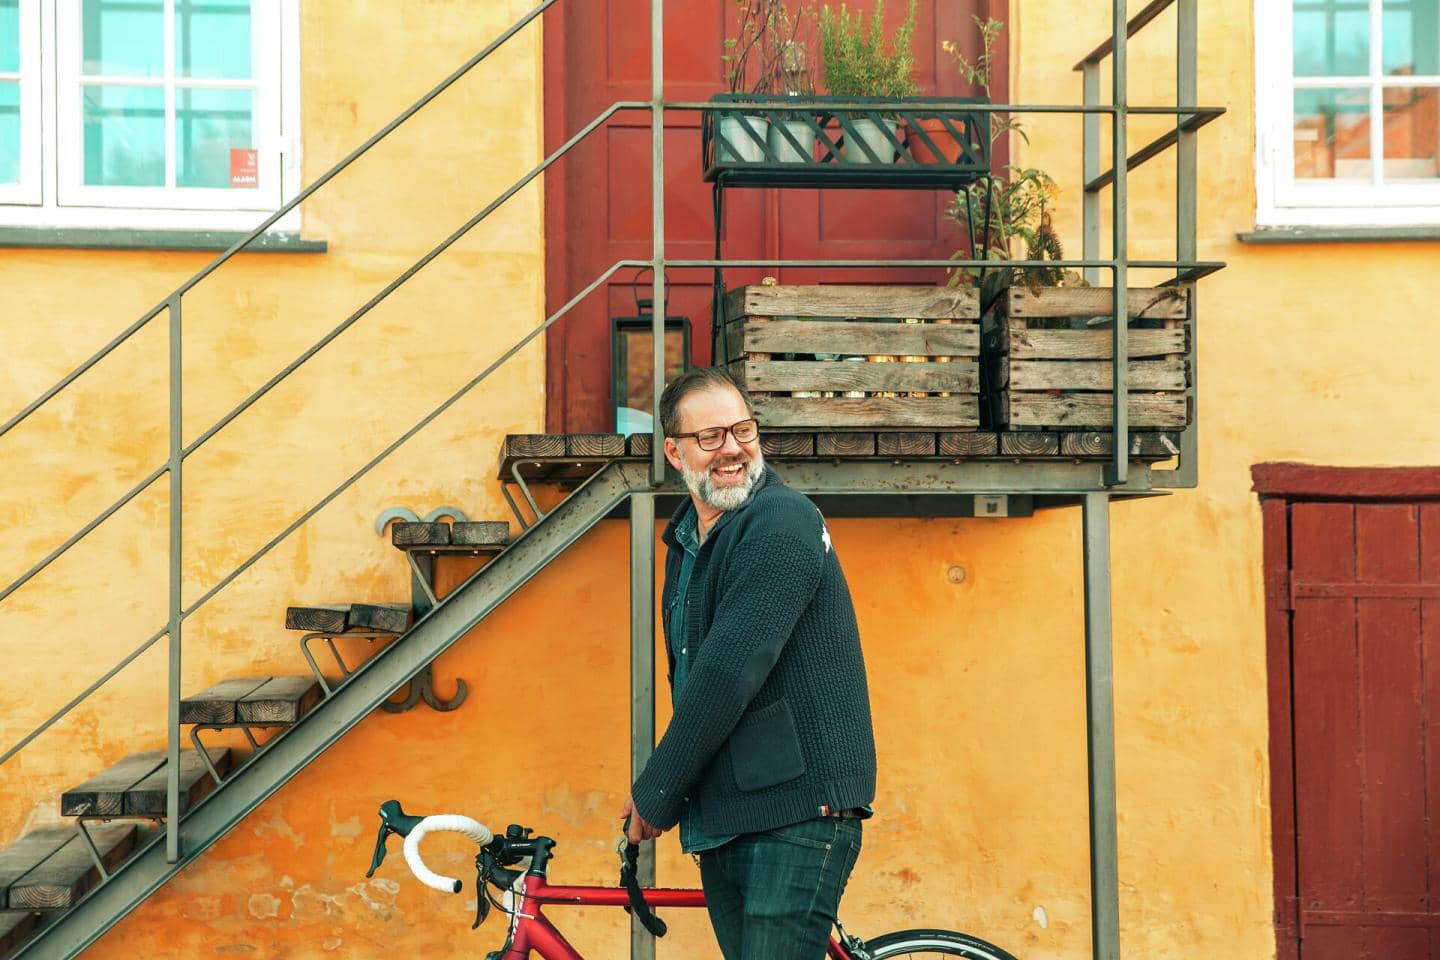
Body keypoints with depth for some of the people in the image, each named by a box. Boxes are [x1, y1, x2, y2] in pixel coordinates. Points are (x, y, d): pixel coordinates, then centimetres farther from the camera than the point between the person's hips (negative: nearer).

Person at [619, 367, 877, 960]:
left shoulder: (781, 522, -14)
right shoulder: (684, 539, 14)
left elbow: (728, 674, -21)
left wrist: (654, 796, -12)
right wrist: (661, 791, 5)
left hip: (799, 812, -8)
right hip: (720, 820, 8)